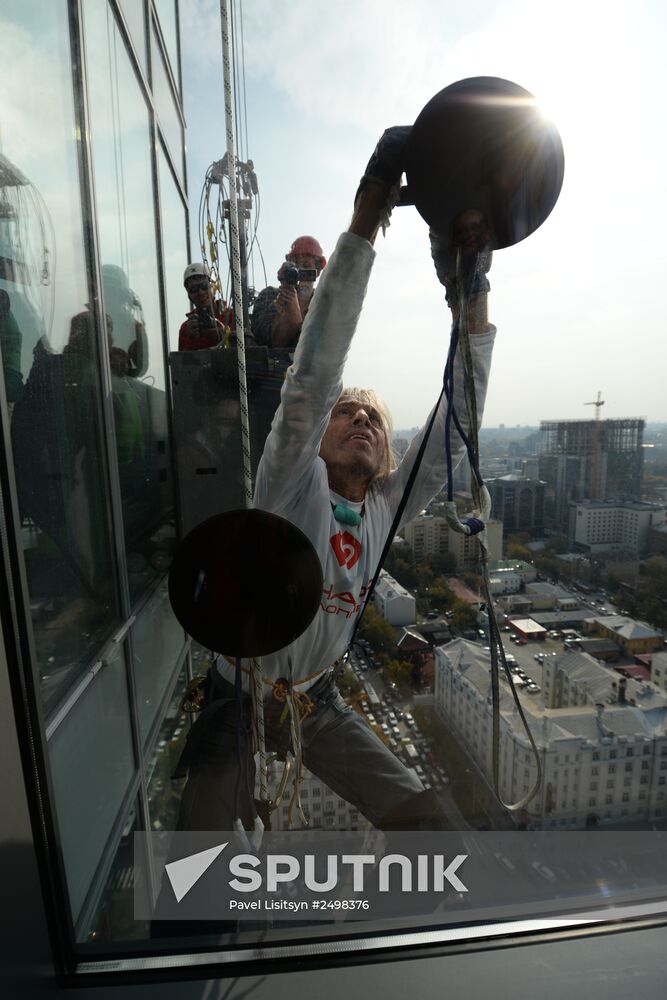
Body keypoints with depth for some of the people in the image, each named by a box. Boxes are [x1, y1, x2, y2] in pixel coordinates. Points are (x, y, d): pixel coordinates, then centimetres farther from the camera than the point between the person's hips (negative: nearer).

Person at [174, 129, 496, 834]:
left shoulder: (385, 506, -7)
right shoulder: (293, 488, -20)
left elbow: (455, 430, -15)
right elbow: (312, 379, -34)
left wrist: (473, 303, -24)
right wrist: (362, 227, -37)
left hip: (315, 698, 5)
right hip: (239, 697, -4)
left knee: (423, 819, 8)